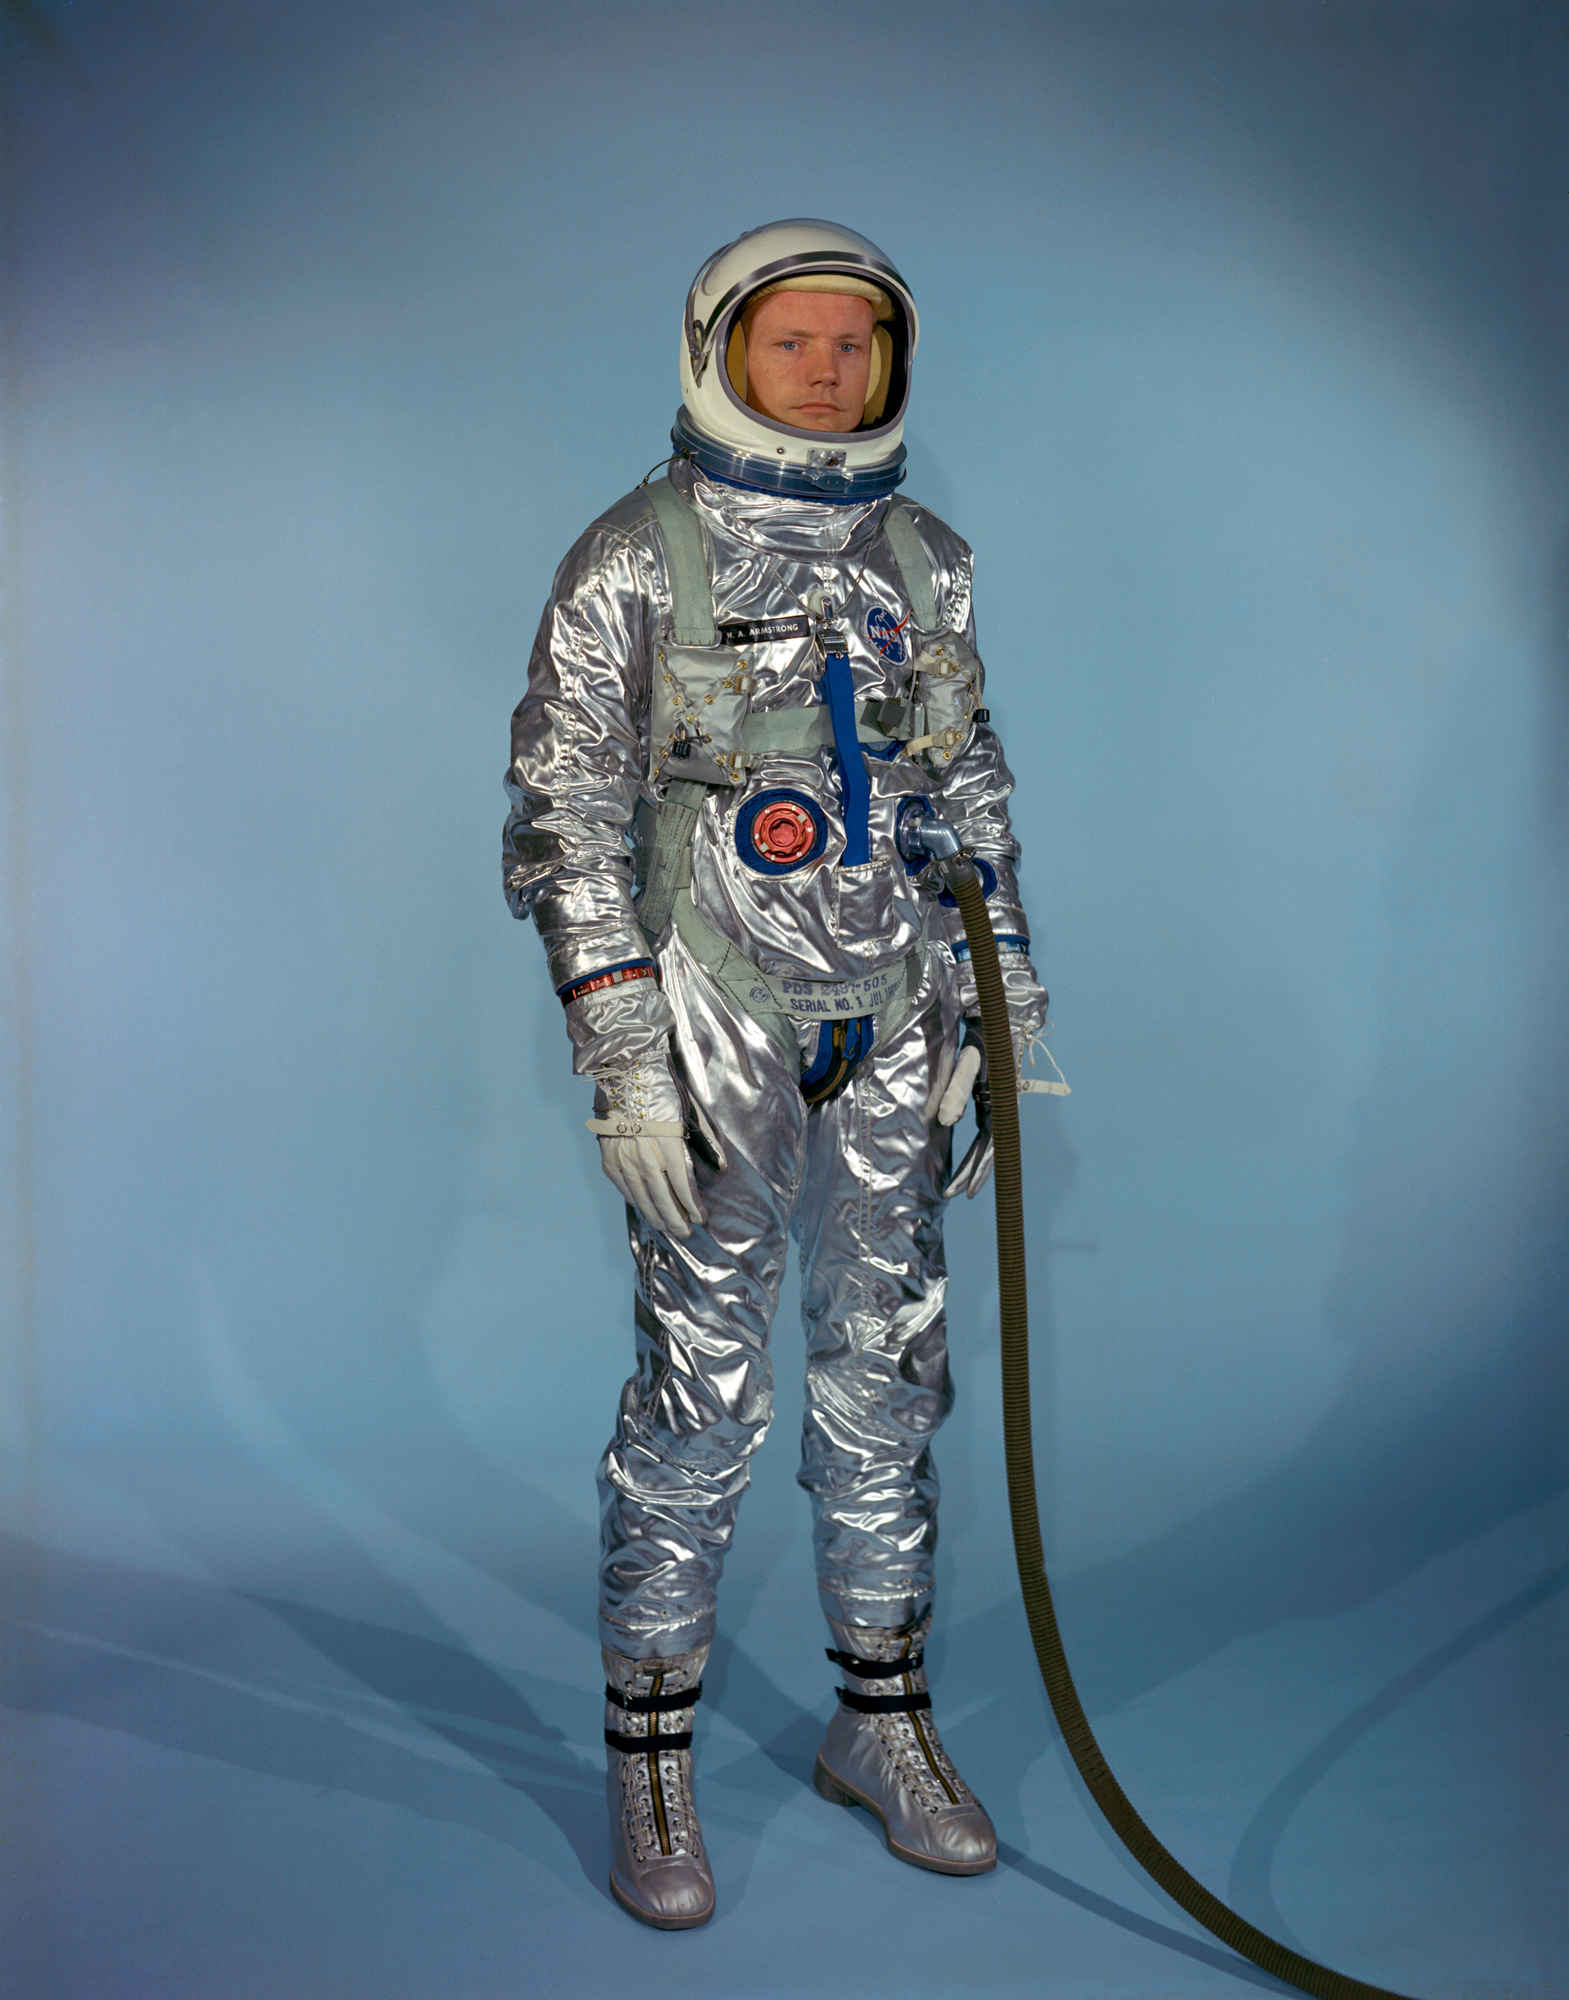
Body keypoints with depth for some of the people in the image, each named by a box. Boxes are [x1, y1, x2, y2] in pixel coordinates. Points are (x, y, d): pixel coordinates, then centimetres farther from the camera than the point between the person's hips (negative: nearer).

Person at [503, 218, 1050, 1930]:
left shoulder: (920, 563, 8)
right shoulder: (634, 563, -7)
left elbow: (971, 799, 14)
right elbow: (564, 822, -10)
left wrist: (1006, 1014, 9)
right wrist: (619, 1059, -16)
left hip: (890, 1021, 5)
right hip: (716, 1028, -5)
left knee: (887, 1367, 11)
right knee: (701, 1388, -1)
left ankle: (882, 1723, 28)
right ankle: (647, 1763, 17)